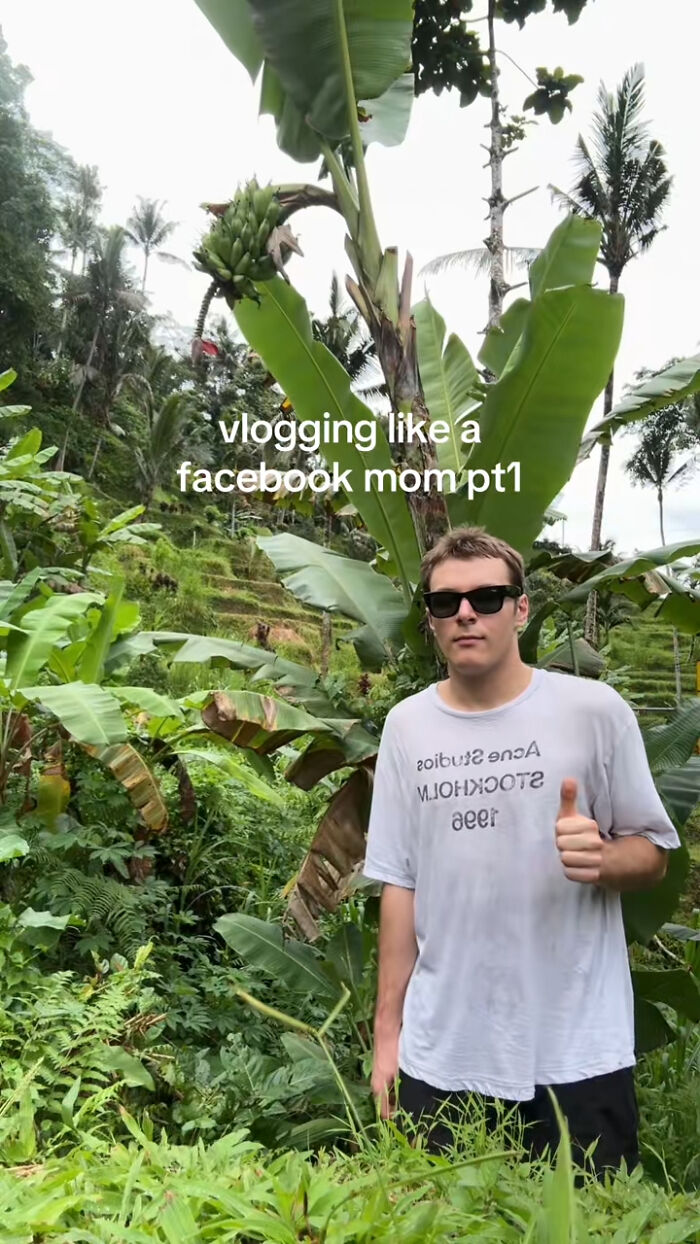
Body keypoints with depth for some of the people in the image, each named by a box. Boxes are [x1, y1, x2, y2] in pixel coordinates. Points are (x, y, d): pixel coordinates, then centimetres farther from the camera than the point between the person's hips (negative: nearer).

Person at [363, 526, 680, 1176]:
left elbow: (652, 854, 1)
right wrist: (388, 1031, 7)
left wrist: (601, 858, -21)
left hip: (578, 1053, -2)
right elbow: (399, 884, 6)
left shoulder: (595, 710, -6)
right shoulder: (406, 725, 2)